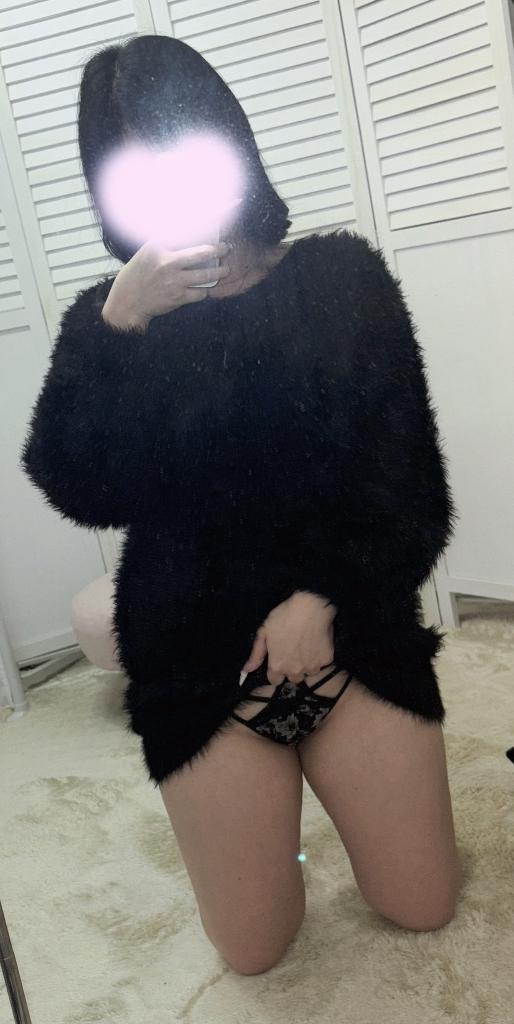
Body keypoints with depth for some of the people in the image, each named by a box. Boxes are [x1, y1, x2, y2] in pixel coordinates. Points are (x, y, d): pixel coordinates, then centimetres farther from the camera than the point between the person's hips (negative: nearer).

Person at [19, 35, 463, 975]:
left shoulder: (342, 275, 0)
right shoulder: (107, 318, 1)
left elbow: (407, 473, -4)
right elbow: (81, 492, -13)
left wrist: (322, 598, -14)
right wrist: (120, 327, -22)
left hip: (353, 627, 1)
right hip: (199, 659, 0)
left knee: (422, 907, 8)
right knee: (254, 950, 8)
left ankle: (332, 782, 35)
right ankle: (260, 818, 38)